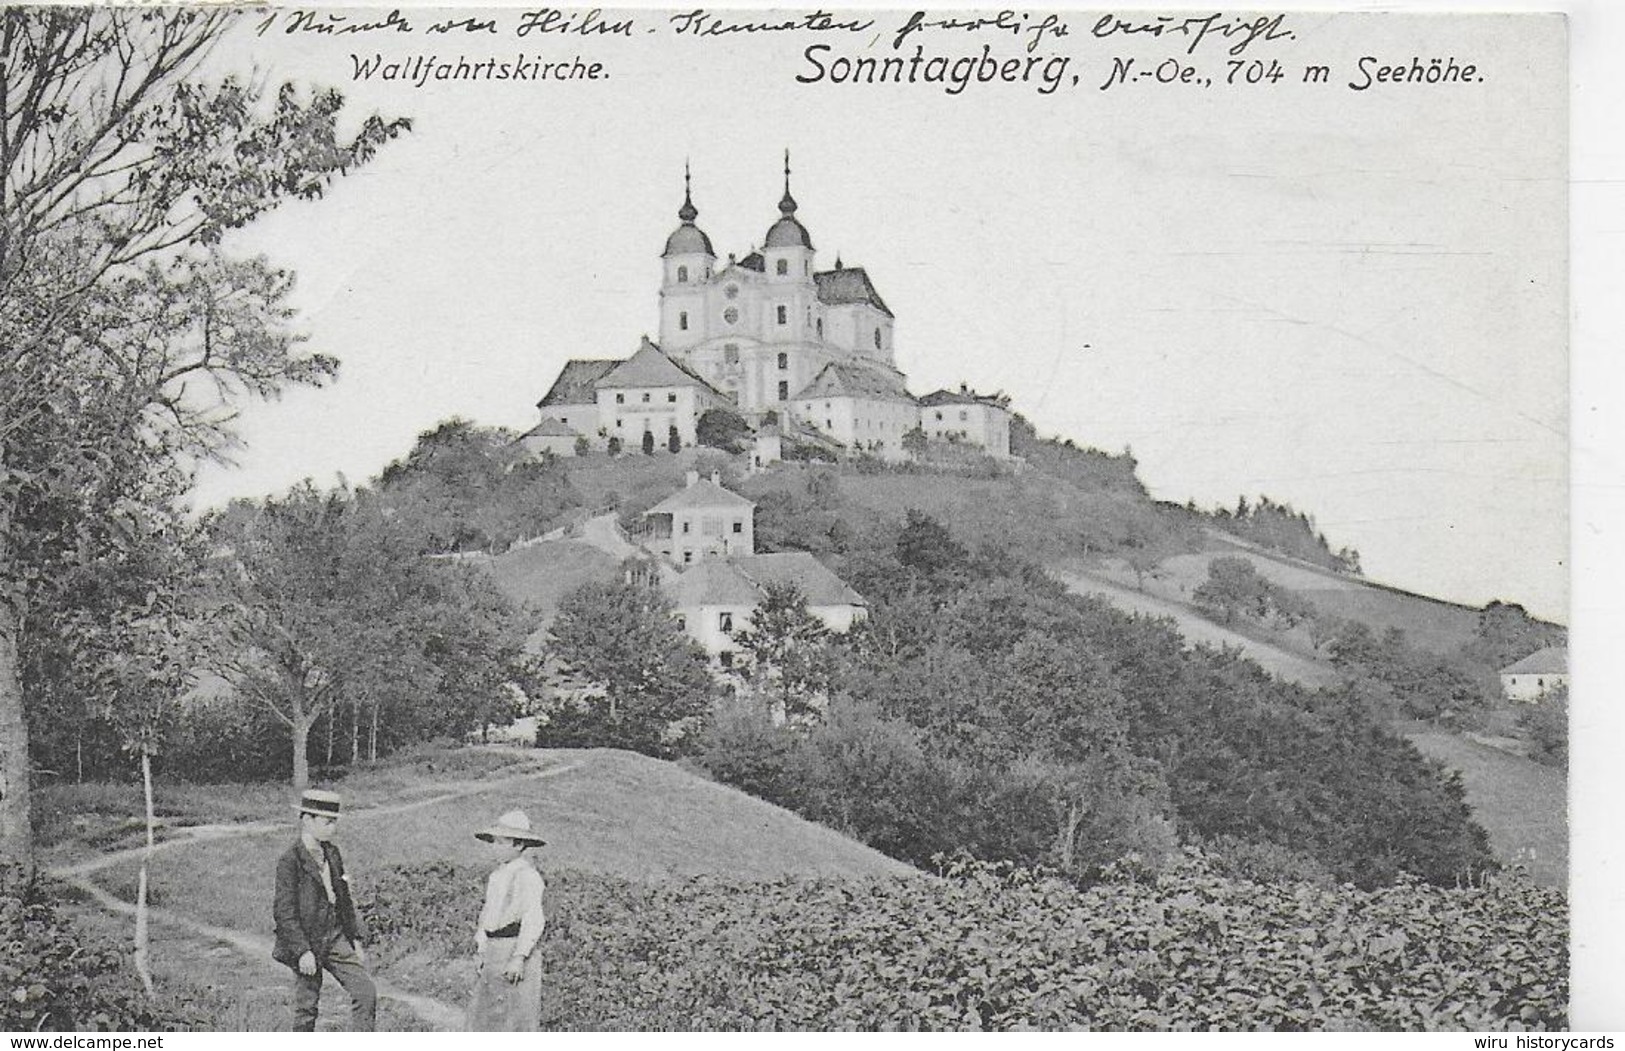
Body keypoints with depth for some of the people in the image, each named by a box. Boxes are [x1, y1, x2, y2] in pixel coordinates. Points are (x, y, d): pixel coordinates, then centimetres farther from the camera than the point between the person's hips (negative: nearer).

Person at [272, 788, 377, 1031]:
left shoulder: (332, 854, 8)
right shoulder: (290, 861, -14)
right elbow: (285, 912, -15)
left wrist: (355, 939, 13)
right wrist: (303, 951, -19)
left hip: (336, 938, 6)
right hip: (307, 942, -6)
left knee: (366, 992, -1)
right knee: (306, 1008, 3)